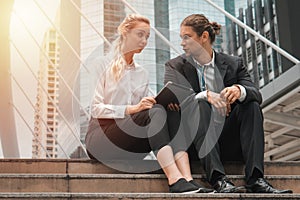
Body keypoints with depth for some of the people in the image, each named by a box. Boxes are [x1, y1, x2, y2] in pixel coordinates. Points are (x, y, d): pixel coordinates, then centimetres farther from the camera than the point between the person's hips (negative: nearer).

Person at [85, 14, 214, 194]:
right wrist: (132, 109, -20)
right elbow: (96, 108, -7)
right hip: (100, 136, -5)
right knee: (156, 113, -31)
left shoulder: (142, 74, 19)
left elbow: (143, 108, 16)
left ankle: (187, 179, -41)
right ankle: (175, 180, -46)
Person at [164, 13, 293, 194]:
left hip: (228, 143, 2)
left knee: (252, 105, -20)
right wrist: (205, 95, -30)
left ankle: (256, 179, -29)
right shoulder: (175, 67, 6)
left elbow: (257, 94, -5)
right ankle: (218, 180, -40)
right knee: (201, 106, -28)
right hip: (196, 143, -2)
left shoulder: (233, 64, 9)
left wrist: (239, 90, -29)